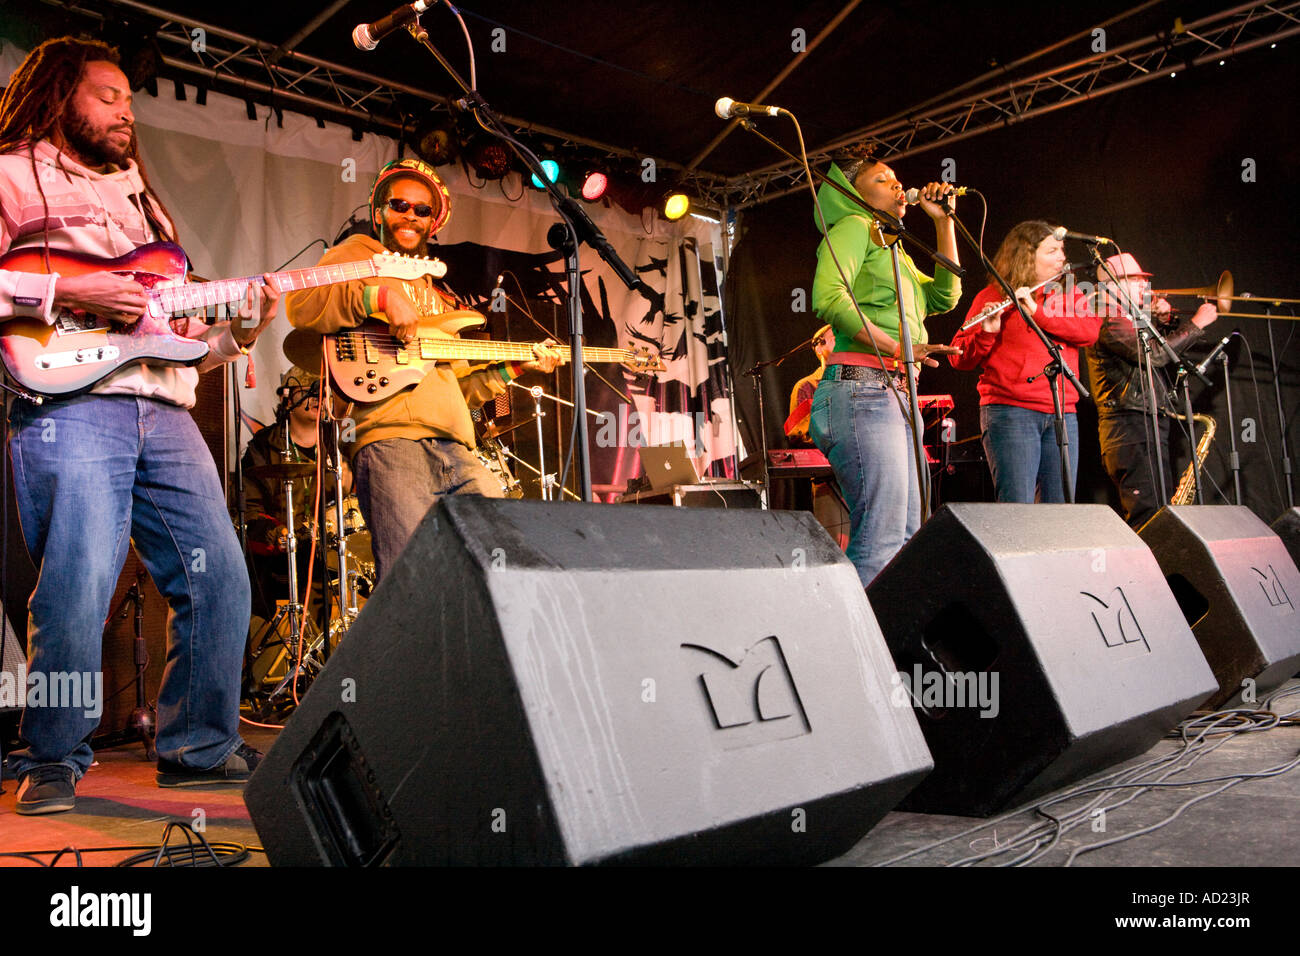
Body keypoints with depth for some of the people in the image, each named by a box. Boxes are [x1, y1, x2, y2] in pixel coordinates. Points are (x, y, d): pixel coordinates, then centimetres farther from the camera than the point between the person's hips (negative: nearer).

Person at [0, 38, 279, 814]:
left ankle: (200, 746, 14)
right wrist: (64, 292, -14)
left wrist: (239, 325, 9)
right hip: (71, 401, -6)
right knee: (78, 589, -13)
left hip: (165, 409, 7)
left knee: (221, 579, 2)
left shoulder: (142, 197, 31)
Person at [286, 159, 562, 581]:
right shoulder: (358, 254, 16)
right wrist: (381, 297, -13)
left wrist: (515, 367, 21)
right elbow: (301, 304, -4)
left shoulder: (438, 295, 34)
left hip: (456, 449, 7)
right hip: (390, 439, -6)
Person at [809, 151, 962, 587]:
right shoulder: (853, 226, 2)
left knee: (906, 535, 8)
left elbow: (944, 296, 28)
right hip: (862, 390, -10)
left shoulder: (891, 248, 30)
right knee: (880, 540, -16)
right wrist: (896, 348, -20)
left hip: (895, 396, 10)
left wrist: (943, 222, 25)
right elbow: (829, 297, -15)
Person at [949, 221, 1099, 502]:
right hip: (1010, 412, -5)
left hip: (1063, 415, 5)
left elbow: (1090, 330, -2)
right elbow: (959, 359, 0)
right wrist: (986, 332, -20)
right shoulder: (993, 296, 5)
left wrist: (1038, 311, -13)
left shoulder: (1069, 294, 18)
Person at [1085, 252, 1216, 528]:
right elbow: (1155, 355, -20)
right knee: (1146, 514, -17)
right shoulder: (1109, 323, -9)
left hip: (1153, 426, 11)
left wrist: (1165, 321, 11)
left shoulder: (1131, 321, 23)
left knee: (1162, 509, 10)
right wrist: (1195, 323, -12)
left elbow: (1171, 347, 28)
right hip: (1129, 426, -11)